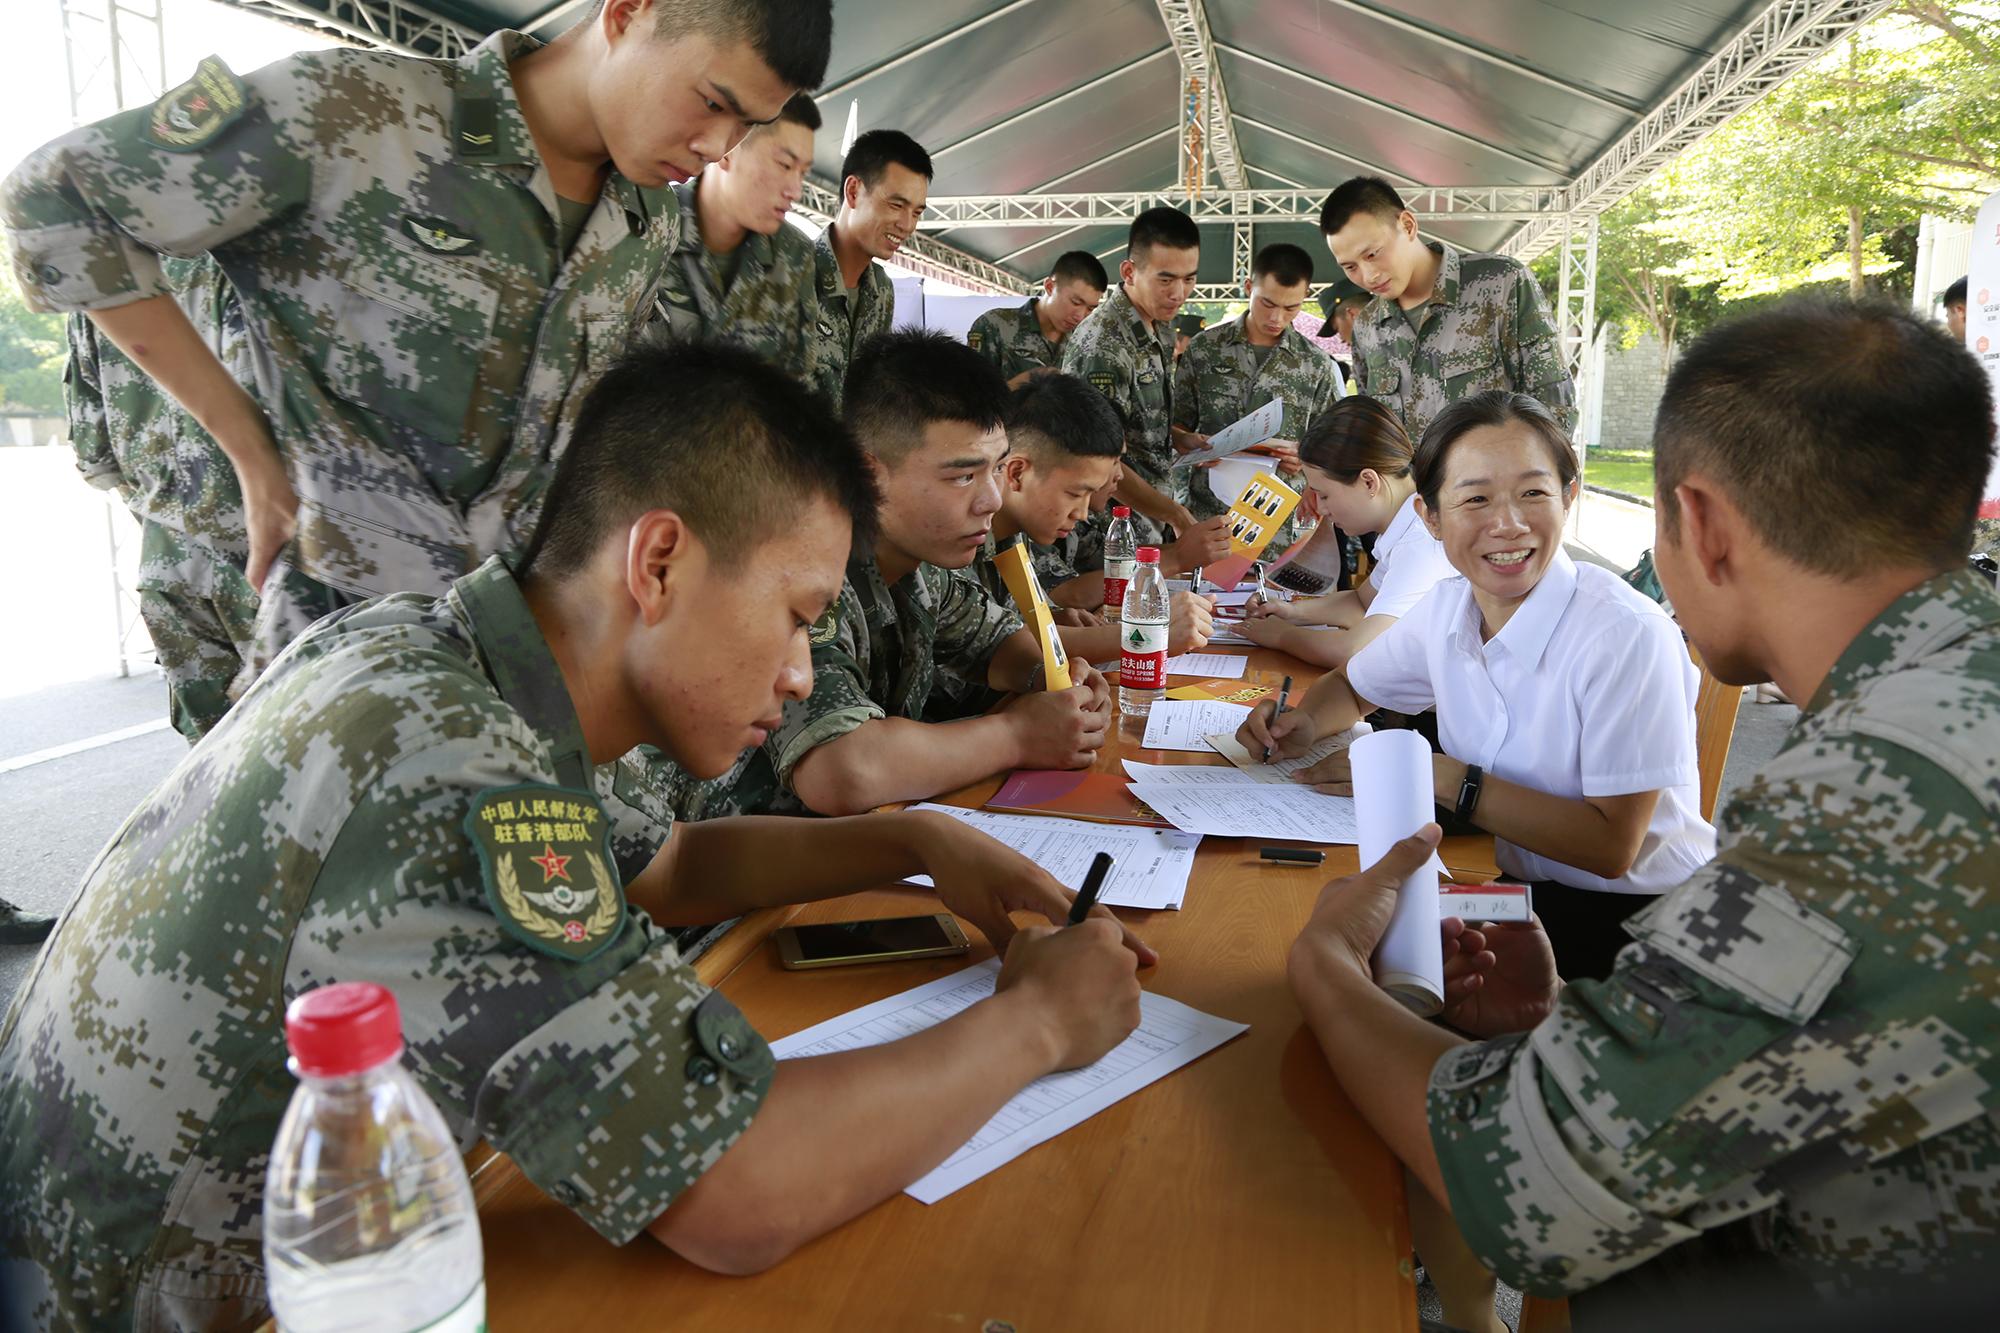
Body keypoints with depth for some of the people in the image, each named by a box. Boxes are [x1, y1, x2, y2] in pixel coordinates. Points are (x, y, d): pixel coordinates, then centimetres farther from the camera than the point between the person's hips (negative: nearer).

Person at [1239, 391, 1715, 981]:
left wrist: (1441, 777, -21)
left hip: (1630, 916, -5)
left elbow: (1610, 846, -21)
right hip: (1516, 889, 6)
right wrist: (1303, 724, -5)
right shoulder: (1446, 608, -2)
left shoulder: (1626, 635, -21)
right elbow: (1350, 688, 17)